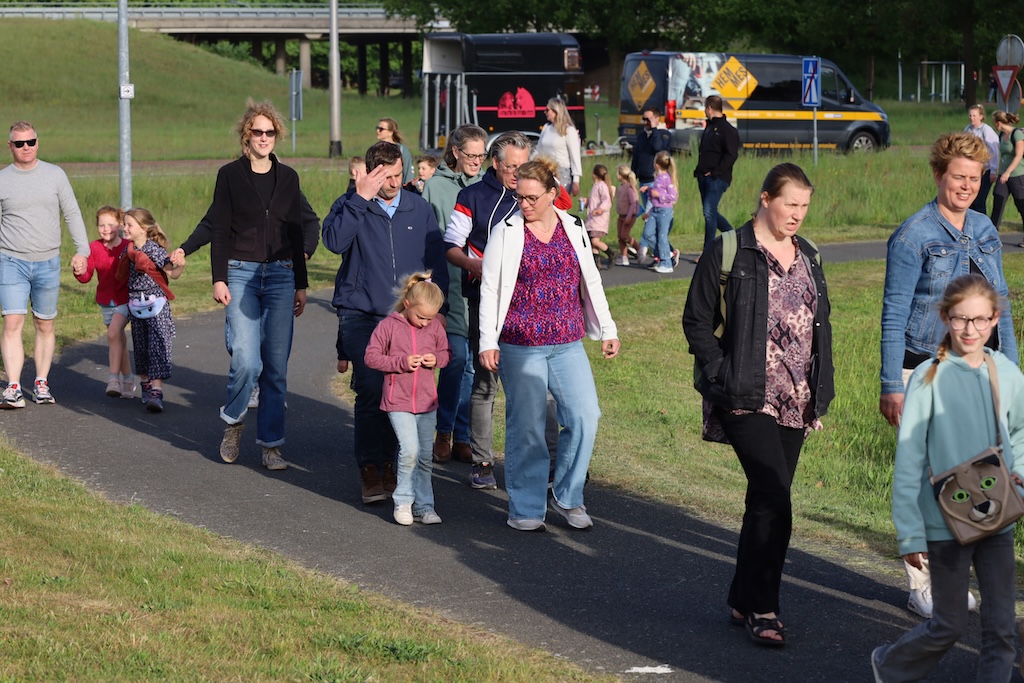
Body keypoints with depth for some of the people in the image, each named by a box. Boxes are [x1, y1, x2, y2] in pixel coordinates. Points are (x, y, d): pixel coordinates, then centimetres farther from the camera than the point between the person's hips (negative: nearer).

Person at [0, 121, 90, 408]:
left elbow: (72, 214, 6)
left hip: (47, 263, 1)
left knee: (45, 325, 7)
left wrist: (82, 250, -3)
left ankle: (41, 383, 16)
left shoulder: (55, 175, 4)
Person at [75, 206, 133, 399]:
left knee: (114, 333, -22)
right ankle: (128, 381, 22)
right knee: (119, 339, 11)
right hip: (105, 300, 4)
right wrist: (80, 272, -26)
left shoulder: (128, 247, -12)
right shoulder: (94, 248, -3)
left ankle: (114, 378, -21)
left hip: (125, 299, -4)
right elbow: (86, 277, -4)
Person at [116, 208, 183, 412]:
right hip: (136, 304, 7)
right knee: (141, 347, 13)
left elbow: (173, 274, -14)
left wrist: (180, 265, -31)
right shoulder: (129, 250, 7)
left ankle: (156, 391, -18)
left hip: (156, 303, -7)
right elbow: (123, 276, 20)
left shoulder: (155, 249, -11)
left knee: (157, 346, -12)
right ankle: (146, 386, 26)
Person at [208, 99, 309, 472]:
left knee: (276, 365, 0)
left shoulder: (288, 177, 10)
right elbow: (219, 231, 0)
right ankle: (233, 421, 12)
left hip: (280, 276, 3)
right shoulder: (230, 175, 1)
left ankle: (271, 444, 9)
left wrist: (301, 285, 11)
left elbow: (296, 234, 13)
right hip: (240, 274, -3)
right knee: (246, 360, -15)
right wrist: (218, 279, -8)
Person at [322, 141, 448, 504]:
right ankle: (369, 468, -4)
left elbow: (435, 259, 14)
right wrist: (361, 198, -17)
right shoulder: (350, 206, 3)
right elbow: (335, 240, -18)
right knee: (370, 390, -13)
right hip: (361, 314, -3)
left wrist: (436, 306, 7)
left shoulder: (418, 208, 10)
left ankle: (387, 462, 15)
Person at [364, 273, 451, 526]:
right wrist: (401, 362, -16)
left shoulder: (435, 327, 2)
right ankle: (403, 502, 0)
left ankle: (423, 506, 17)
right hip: (398, 401, -4)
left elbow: (446, 353, 15)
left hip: (426, 401, 4)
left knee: (426, 455, 8)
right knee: (410, 450, -16)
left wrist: (436, 360, -9)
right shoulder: (388, 326, -8)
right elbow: (371, 356, -6)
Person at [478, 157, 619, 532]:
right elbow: (490, 289, -1)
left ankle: (567, 496, 11)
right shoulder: (506, 232, -1)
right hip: (520, 346, -3)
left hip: (568, 344, 3)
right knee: (526, 426, 0)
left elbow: (591, 283, 18)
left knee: (585, 416, -7)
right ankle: (526, 508, 13)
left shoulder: (574, 230, 8)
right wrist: (488, 342, -7)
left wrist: (607, 330, 18)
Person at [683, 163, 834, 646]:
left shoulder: (808, 257, 14)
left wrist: (822, 388, 13)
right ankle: (762, 610, -8)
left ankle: (743, 601, 20)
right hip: (748, 400, -6)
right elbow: (696, 322, -3)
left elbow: (820, 326, 20)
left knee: (767, 499, 10)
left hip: (796, 402, 6)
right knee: (774, 498, -15)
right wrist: (724, 375, -12)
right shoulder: (728, 254, -5)